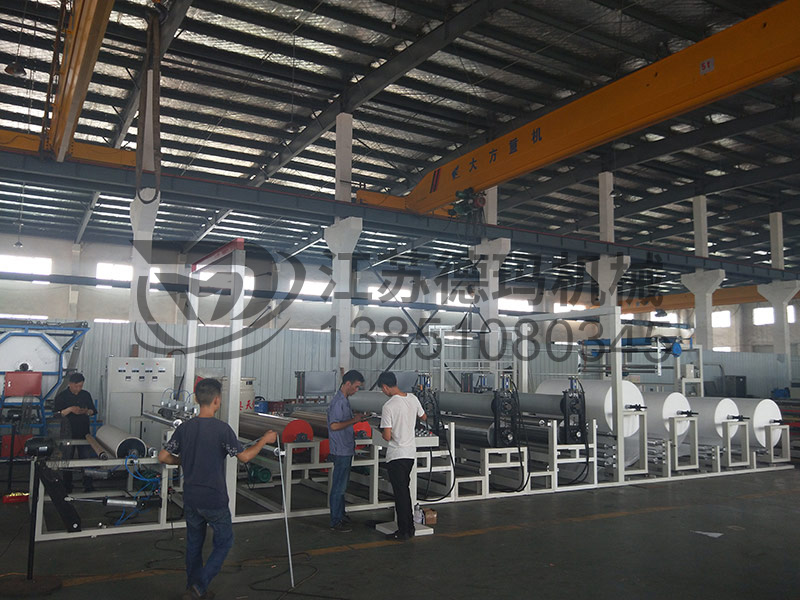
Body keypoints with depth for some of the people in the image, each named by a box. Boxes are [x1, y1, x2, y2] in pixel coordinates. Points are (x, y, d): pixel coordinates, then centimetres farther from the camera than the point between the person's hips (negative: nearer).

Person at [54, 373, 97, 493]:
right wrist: (69, 410, -21)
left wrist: (86, 411, -8)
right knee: (67, 461, 8)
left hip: (84, 433, 2)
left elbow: (93, 411, 14)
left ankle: (88, 486, 7)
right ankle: (67, 487, 20)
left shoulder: (86, 395, 7)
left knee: (86, 459, 1)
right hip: (68, 434, -2)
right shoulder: (62, 396, -4)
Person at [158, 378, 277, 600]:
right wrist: (265, 440, 2)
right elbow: (244, 456, -11)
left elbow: (163, 456, 2)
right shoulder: (221, 429, -17)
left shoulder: (184, 428, -2)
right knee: (224, 541, 12)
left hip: (190, 498, 6)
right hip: (214, 499, -5)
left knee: (194, 543, 19)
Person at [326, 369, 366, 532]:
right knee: (339, 486, -2)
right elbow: (334, 425, -26)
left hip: (346, 449, 10)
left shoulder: (345, 400, 12)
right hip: (341, 450, -10)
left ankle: (340, 515, 30)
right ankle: (336, 522, 5)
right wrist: (353, 420, -19)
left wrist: (355, 417, 11)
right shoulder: (338, 401, -19)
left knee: (342, 485, 19)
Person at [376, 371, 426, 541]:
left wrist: (382, 431, 2)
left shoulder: (389, 406, -19)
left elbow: (387, 436, -20)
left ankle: (403, 531, 8)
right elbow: (424, 417, 20)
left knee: (400, 493, 1)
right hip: (411, 452, 7)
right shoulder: (413, 399, 2)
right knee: (405, 490, 19)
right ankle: (410, 527, 25)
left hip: (396, 455, -7)